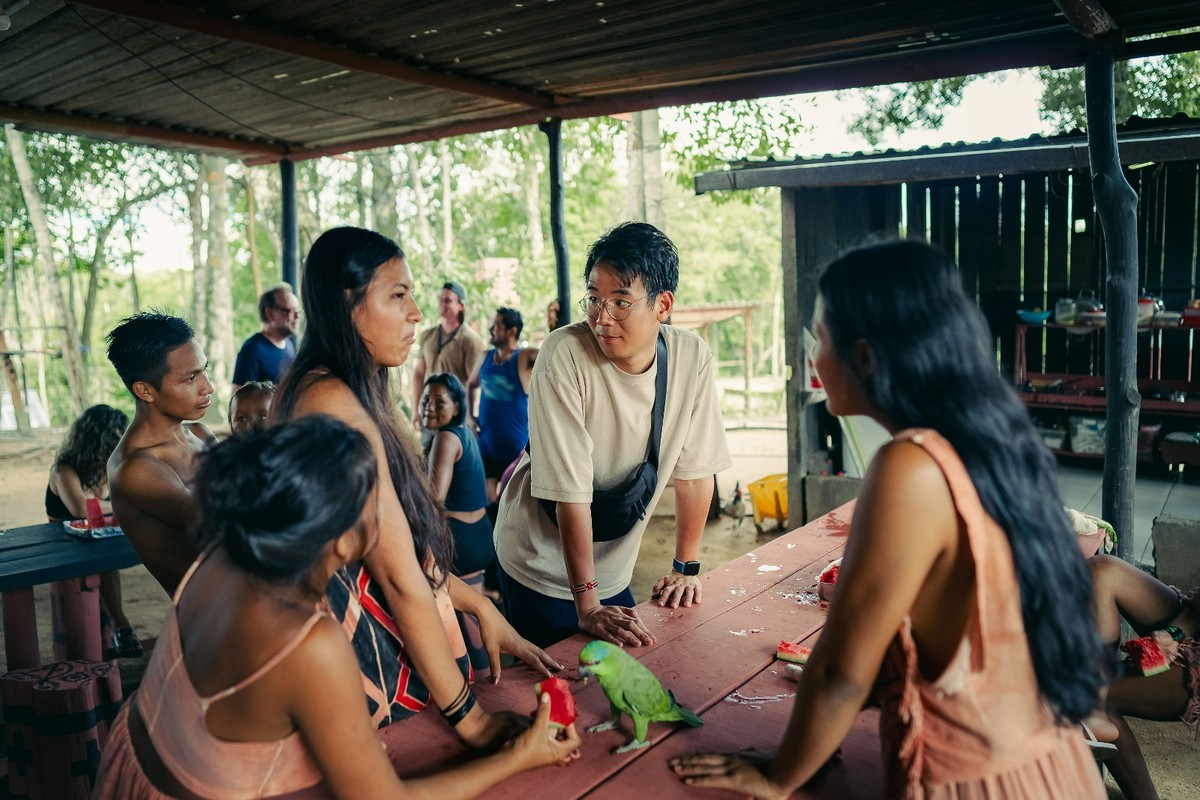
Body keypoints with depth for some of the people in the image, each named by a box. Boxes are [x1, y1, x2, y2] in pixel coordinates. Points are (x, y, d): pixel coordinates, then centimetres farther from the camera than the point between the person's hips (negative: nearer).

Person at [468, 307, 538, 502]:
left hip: (516, 447, -4)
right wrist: (471, 414, 11)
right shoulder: (486, 357, 3)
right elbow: (471, 384, 20)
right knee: (486, 499, 9)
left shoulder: (525, 357, -13)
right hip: (486, 444, 4)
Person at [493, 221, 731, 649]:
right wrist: (587, 607, -24)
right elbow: (570, 491, -27)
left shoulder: (692, 358, -13)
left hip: (612, 571, 4)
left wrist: (685, 568, 3)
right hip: (540, 569, -4)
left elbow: (695, 468, -2)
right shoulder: (564, 354, -26)